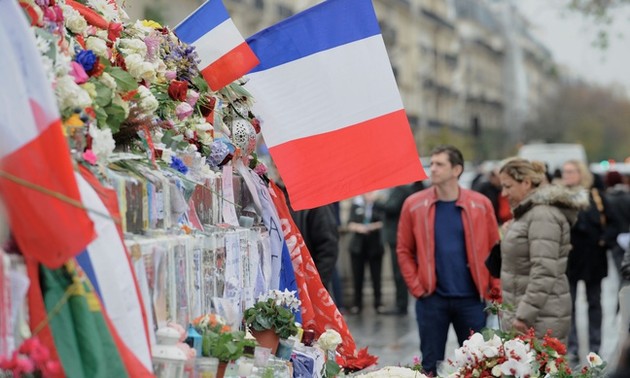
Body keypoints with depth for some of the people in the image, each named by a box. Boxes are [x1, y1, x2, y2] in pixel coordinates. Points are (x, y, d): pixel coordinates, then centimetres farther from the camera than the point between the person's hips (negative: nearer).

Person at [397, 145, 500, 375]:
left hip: (472, 297, 0)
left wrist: (495, 292, -2)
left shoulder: (480, 204, -1)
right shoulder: (414, 204, -1)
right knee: (431, 363, 9)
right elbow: (404, 250, 3)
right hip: (432, 298, 0)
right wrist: (417, 288, -5)